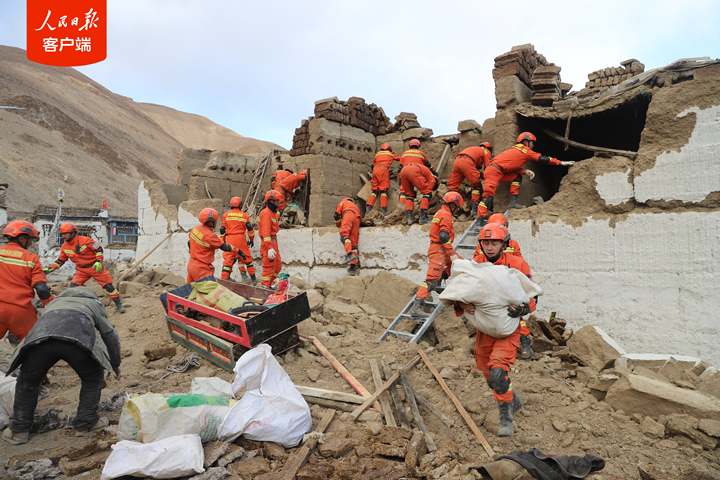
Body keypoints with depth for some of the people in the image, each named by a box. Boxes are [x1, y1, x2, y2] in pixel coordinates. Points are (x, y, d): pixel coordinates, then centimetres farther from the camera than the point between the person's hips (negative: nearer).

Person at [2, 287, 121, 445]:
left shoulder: (54, 302, 47)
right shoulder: (94, 303, 38)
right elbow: (110, 335, 35)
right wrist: (115, 365, 48)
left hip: (41, 337, 3)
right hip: (78, 338, -3)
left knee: (27, 381, 28)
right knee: (93, 380, 23)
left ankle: (19, 430, 33)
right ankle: (86, 421, 25)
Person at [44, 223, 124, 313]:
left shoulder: (85, 240, -19)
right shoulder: (64, 247, -1)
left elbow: (99, 249, -13)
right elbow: (60, 260, 11)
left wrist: (99, 261, -19)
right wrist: (49, 268, 2)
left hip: (96, 267, -5)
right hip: (82, 270, 5)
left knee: (108, 285, -4)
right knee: (73, 287, -8)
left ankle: (119, 304, 7)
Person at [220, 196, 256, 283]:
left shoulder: (226, 215, 7)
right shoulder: (244, 215, 5)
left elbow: (222, 229, 7)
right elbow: (250, 228, 5)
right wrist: (251, 239, 16)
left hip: (229, 239, 0)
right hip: (241, 239, 0)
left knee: (228, 259, 2)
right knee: (247, 258, 11)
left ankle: (224, 278, -1)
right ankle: (253, 277, 18)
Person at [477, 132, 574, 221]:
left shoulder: (516, 149, 23)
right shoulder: (525, 150, -1)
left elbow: (513, 163, 17)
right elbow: (541, 158, -1)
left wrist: (525, 171, 1)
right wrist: (561, 163, 5)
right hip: (494, 170, -9)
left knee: (517, 176, 13)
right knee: (489, 195, -17)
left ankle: (513, 202, 5)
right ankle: (480, 220, -23)